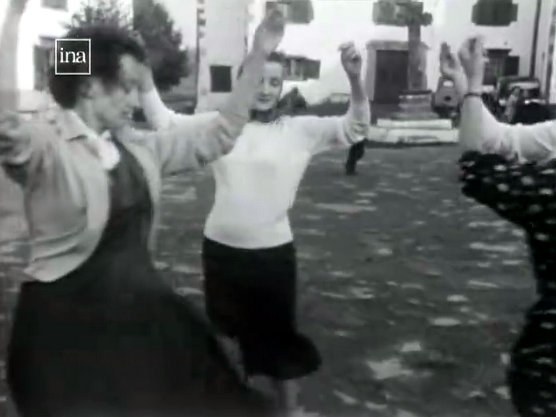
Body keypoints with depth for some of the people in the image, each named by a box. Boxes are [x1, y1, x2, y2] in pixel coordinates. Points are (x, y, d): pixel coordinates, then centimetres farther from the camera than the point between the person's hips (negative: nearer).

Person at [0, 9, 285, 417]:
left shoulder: (136, 146, 6)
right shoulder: (45, 147, -13)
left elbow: (220, 132, 8)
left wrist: (257, 59, 3)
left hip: (140, 307, 7)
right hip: (67, 321, -6)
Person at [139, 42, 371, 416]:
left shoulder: (300, 129, -4)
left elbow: (355, 128, -12)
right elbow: (165, 122, 2)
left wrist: (355, 78, -27)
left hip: (273, 251, -2)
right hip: (220, 248, 3)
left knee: (279, 336, 13)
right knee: (222, 334, 21)